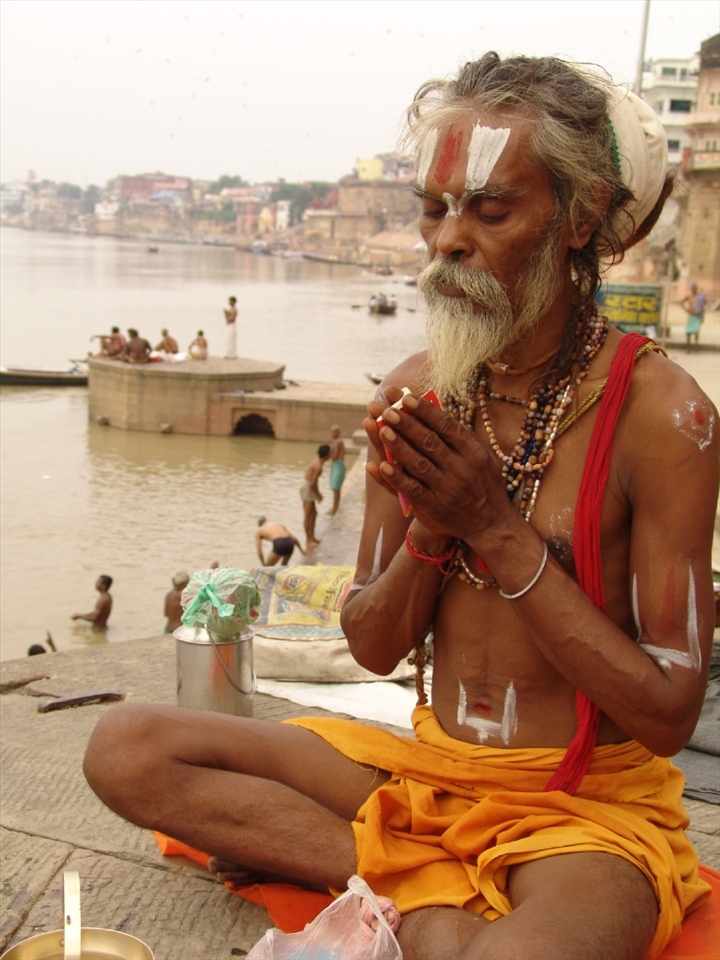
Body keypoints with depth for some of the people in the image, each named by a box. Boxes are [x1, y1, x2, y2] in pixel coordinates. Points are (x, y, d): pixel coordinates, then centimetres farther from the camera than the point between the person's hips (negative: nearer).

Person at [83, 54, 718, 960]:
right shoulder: (415, 392, 1)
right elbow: (373, 648, 5)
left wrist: (500, 529, -19)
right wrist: (430, 526, -15)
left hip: (591, 802, -6)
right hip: (429, 771, 6)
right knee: (125, 748, -8)